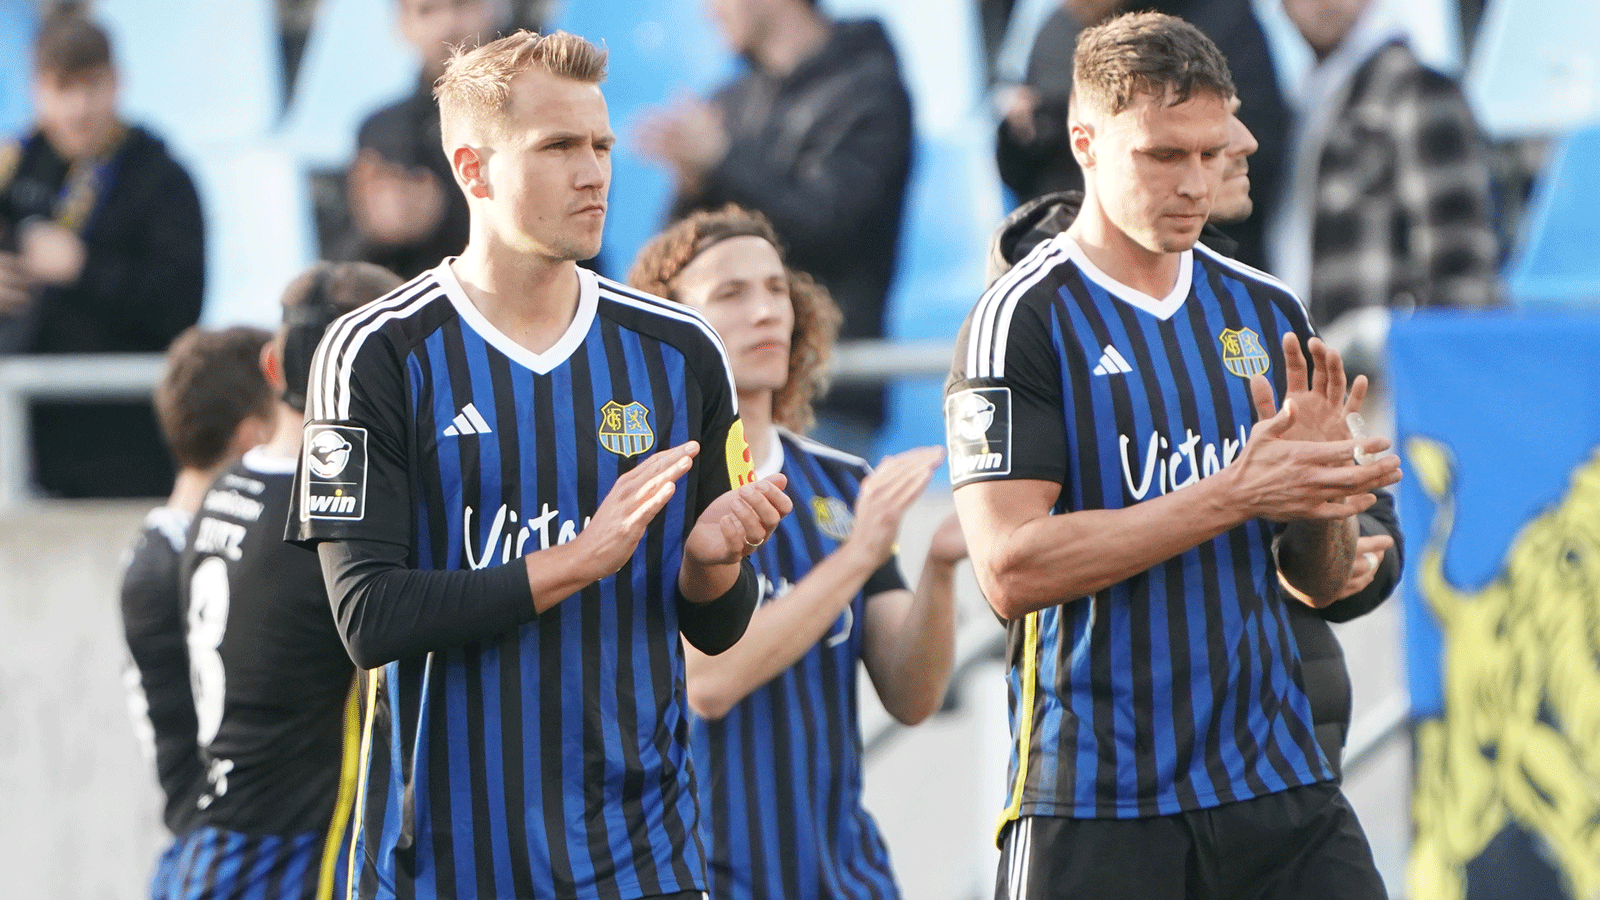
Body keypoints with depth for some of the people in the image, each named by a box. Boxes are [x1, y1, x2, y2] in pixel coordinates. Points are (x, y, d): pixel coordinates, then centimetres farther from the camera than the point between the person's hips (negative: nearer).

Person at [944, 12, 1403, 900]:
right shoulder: (1022, 318, -6)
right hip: (1094, 808, -5)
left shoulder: (1267, 312, 12)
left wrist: (1320, 492, -7)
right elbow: (1010, 568, -17)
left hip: (1280, 786, 5)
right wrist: (1235, 495, -18)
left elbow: (1322, 581, 15)